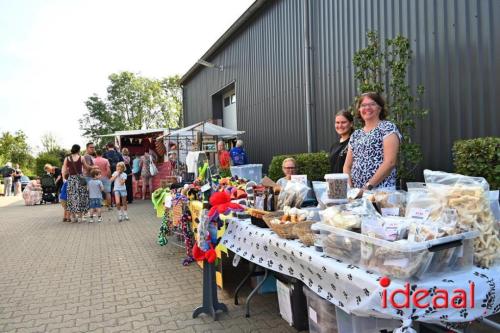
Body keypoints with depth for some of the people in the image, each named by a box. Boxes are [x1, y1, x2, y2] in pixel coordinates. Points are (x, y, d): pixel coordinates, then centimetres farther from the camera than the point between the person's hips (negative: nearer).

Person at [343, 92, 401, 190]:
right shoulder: (355, 135, 13)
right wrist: (349, 187, -5)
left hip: (382, 189, -4)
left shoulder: (388, 128, -3)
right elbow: (347, 166, 11)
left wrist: (369, 186, -16)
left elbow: (390, 162, -13)